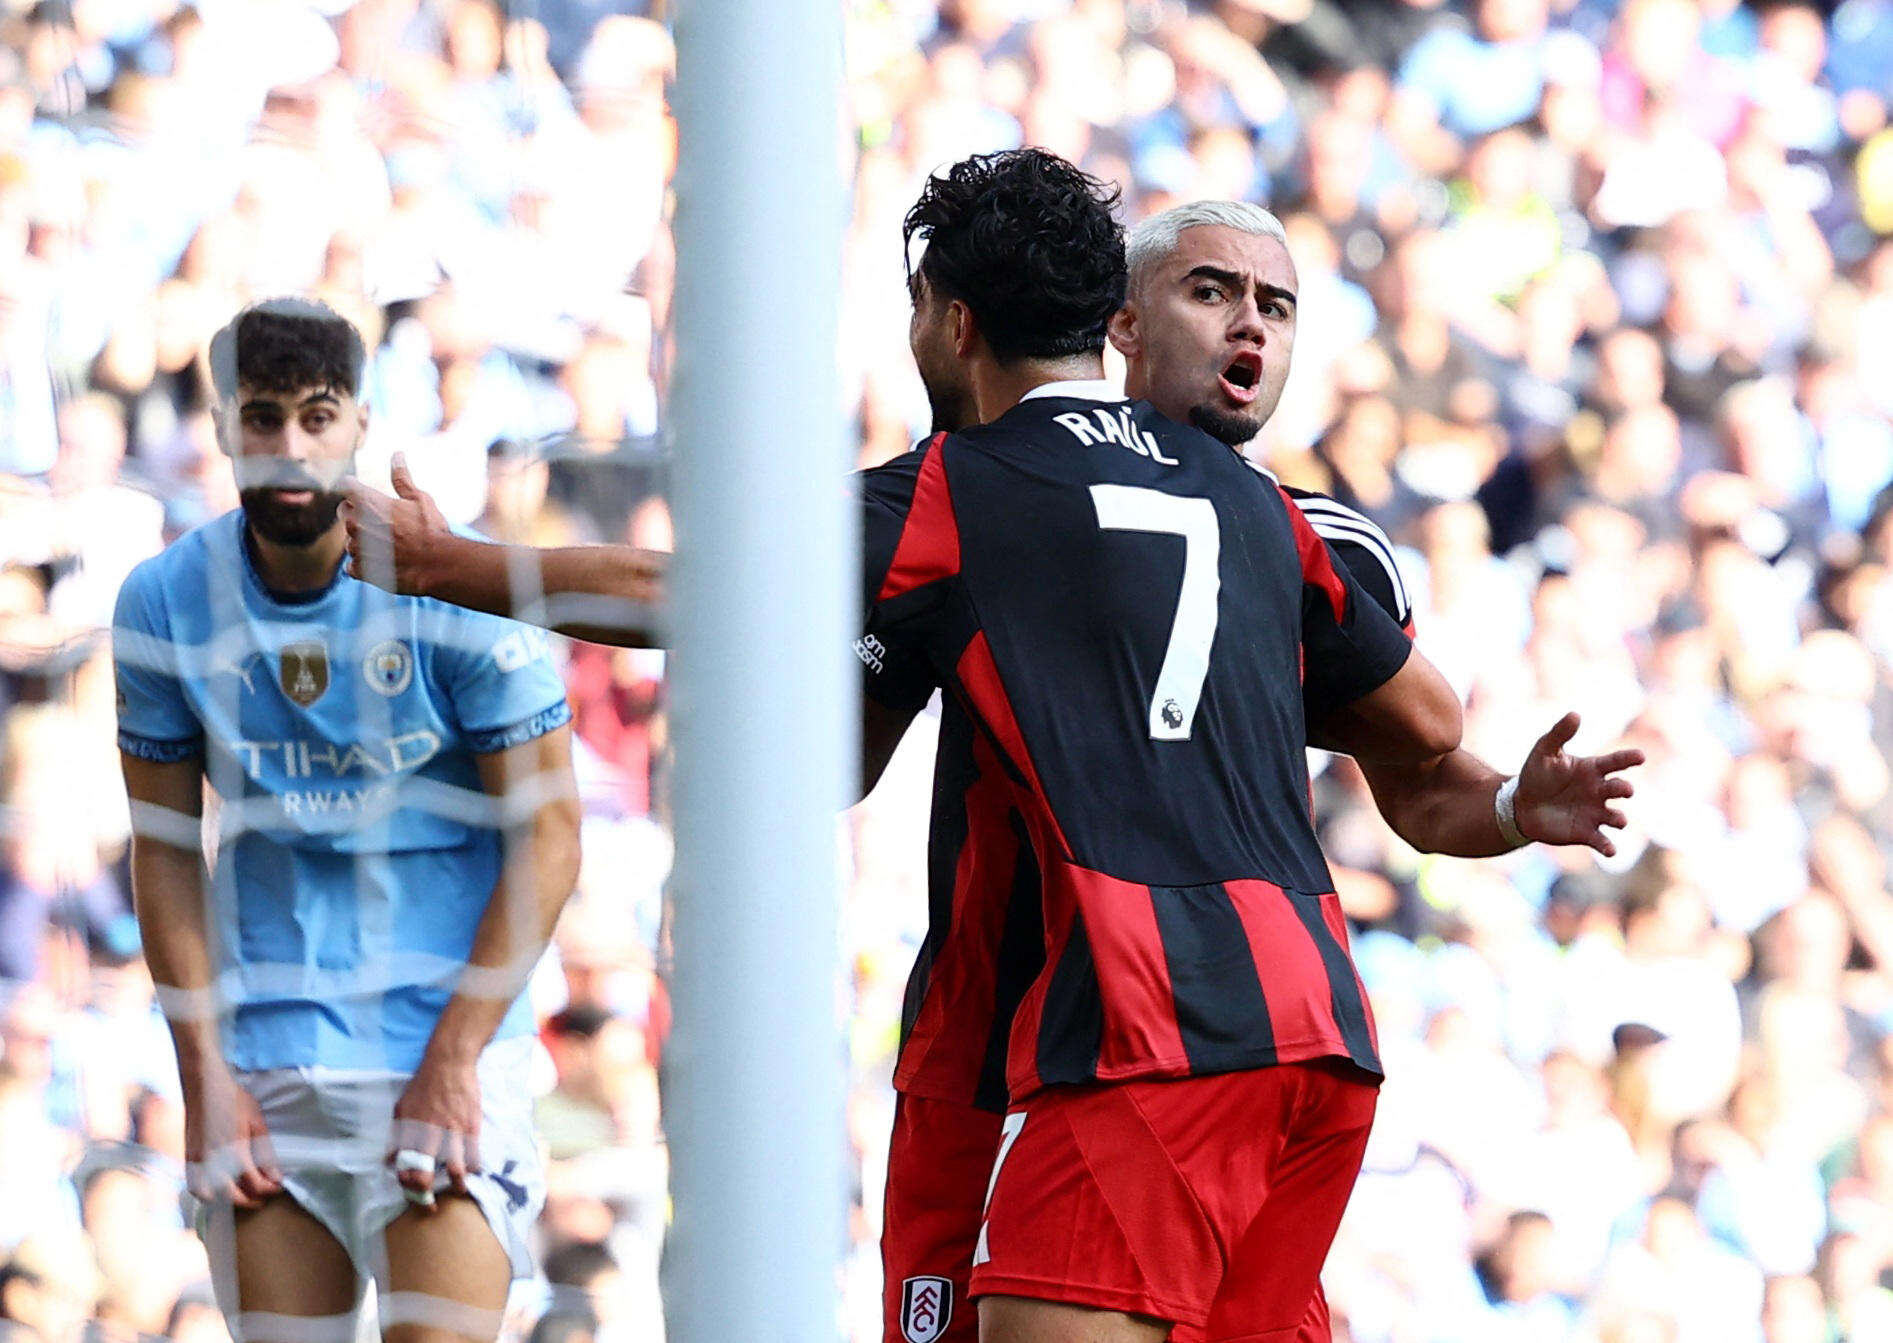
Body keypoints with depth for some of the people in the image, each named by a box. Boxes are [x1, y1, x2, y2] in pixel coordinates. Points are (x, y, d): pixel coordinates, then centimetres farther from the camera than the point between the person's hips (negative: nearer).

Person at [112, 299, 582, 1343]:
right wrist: (202, 1071, -1)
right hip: (263, 1053, 3)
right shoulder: (166, 602, 0)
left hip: (448, 1033, -3)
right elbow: (165, 850, 7)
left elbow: (547, 837, -6)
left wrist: (453, 1059, -12)